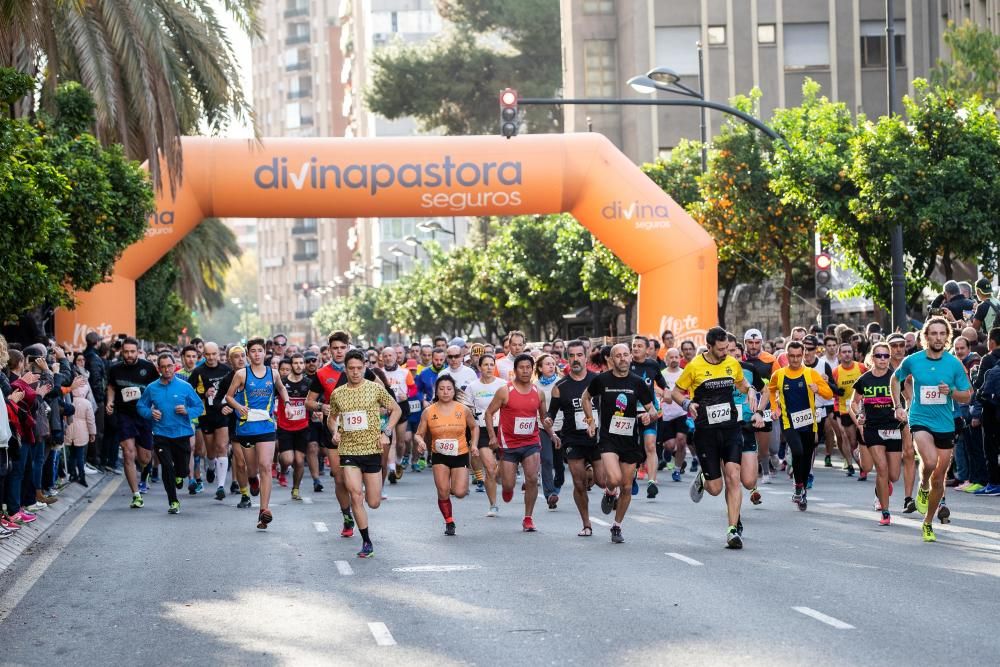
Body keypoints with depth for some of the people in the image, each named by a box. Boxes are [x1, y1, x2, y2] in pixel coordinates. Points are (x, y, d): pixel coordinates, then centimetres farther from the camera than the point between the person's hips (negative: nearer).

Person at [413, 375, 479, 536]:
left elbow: (474, 427, 14)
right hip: (439, 456, 0)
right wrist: (420, 441, -20)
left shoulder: (463, 410, -3)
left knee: (459, 493, -12)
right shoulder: (428, 412, -4)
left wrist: (474, 445, 1)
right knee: (443, 492, -6)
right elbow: (418, 434, 2)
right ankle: (449, 522, 16)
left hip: (460, 455, 0)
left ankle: (459, 485, 27)